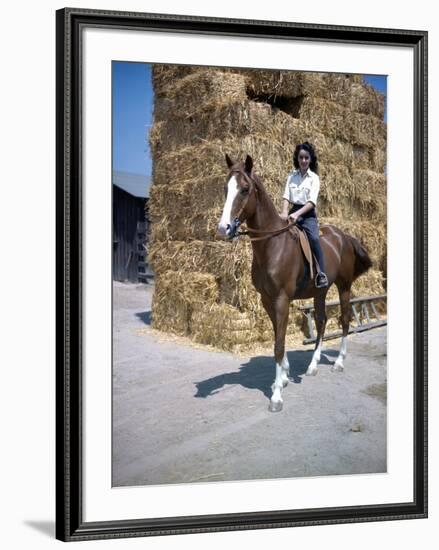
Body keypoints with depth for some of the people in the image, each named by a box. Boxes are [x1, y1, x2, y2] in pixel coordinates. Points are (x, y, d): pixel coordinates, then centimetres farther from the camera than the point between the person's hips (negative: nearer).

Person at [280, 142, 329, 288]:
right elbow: (286, 196, 1)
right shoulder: (291, 176, 9)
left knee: (314, 238, -29)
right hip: (293, 212, 4)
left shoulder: (314, 177, -1)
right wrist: (284, 212, -19)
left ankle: (321, 274, -29)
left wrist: (297, 214, -26)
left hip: (307, 214, -4)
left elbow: (312, 202, -11)